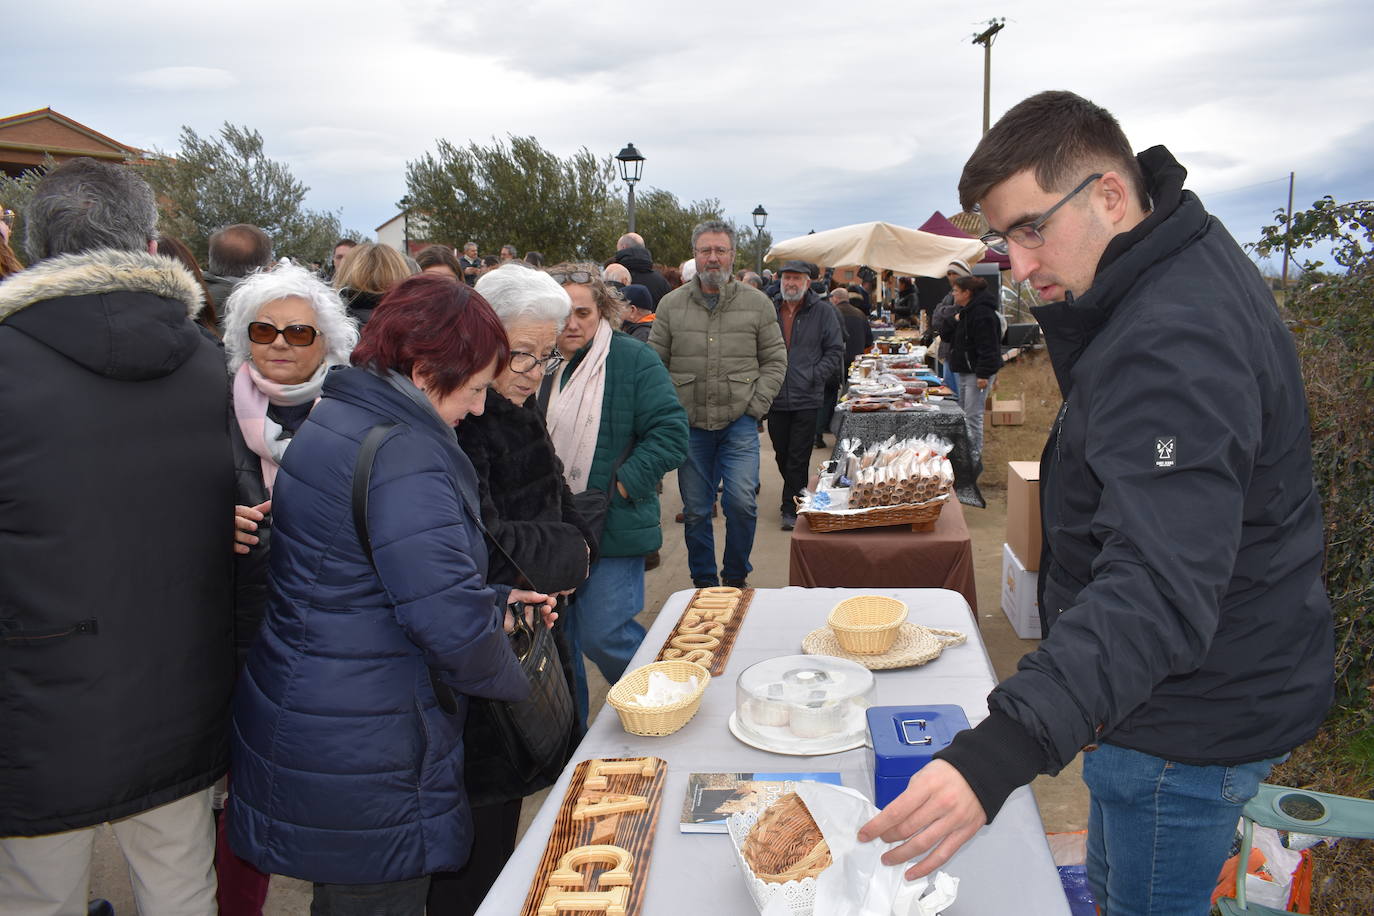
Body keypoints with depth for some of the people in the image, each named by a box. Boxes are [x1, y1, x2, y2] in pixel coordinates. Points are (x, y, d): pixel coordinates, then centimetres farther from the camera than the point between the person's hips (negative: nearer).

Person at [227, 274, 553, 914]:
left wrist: (494, 602, 11)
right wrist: (510, 680, -8)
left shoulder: (334, 421, 8)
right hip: (359, 765, -9)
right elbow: (452, 622, -29)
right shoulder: (404, 457, -25)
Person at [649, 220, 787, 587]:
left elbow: (775, 360, 7)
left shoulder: (757, 303, 4)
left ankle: (736, 577, 12)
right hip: (690, 423, 1)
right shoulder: (671, 304, 6)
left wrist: (757, 405, -4)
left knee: (741, 501, -11)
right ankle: (704, 582, 24)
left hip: (739, 422, -1)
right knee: (695, 510, 8)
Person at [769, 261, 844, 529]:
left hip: (807, 399, -3)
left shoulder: (823, 312, 0)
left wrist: (816, 376, -8)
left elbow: (835, 350, 3)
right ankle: (795, 495, 36)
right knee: (782, 454, 15)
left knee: (798, 458, -1)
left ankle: (791, 508, 8)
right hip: (775, 398, 3)